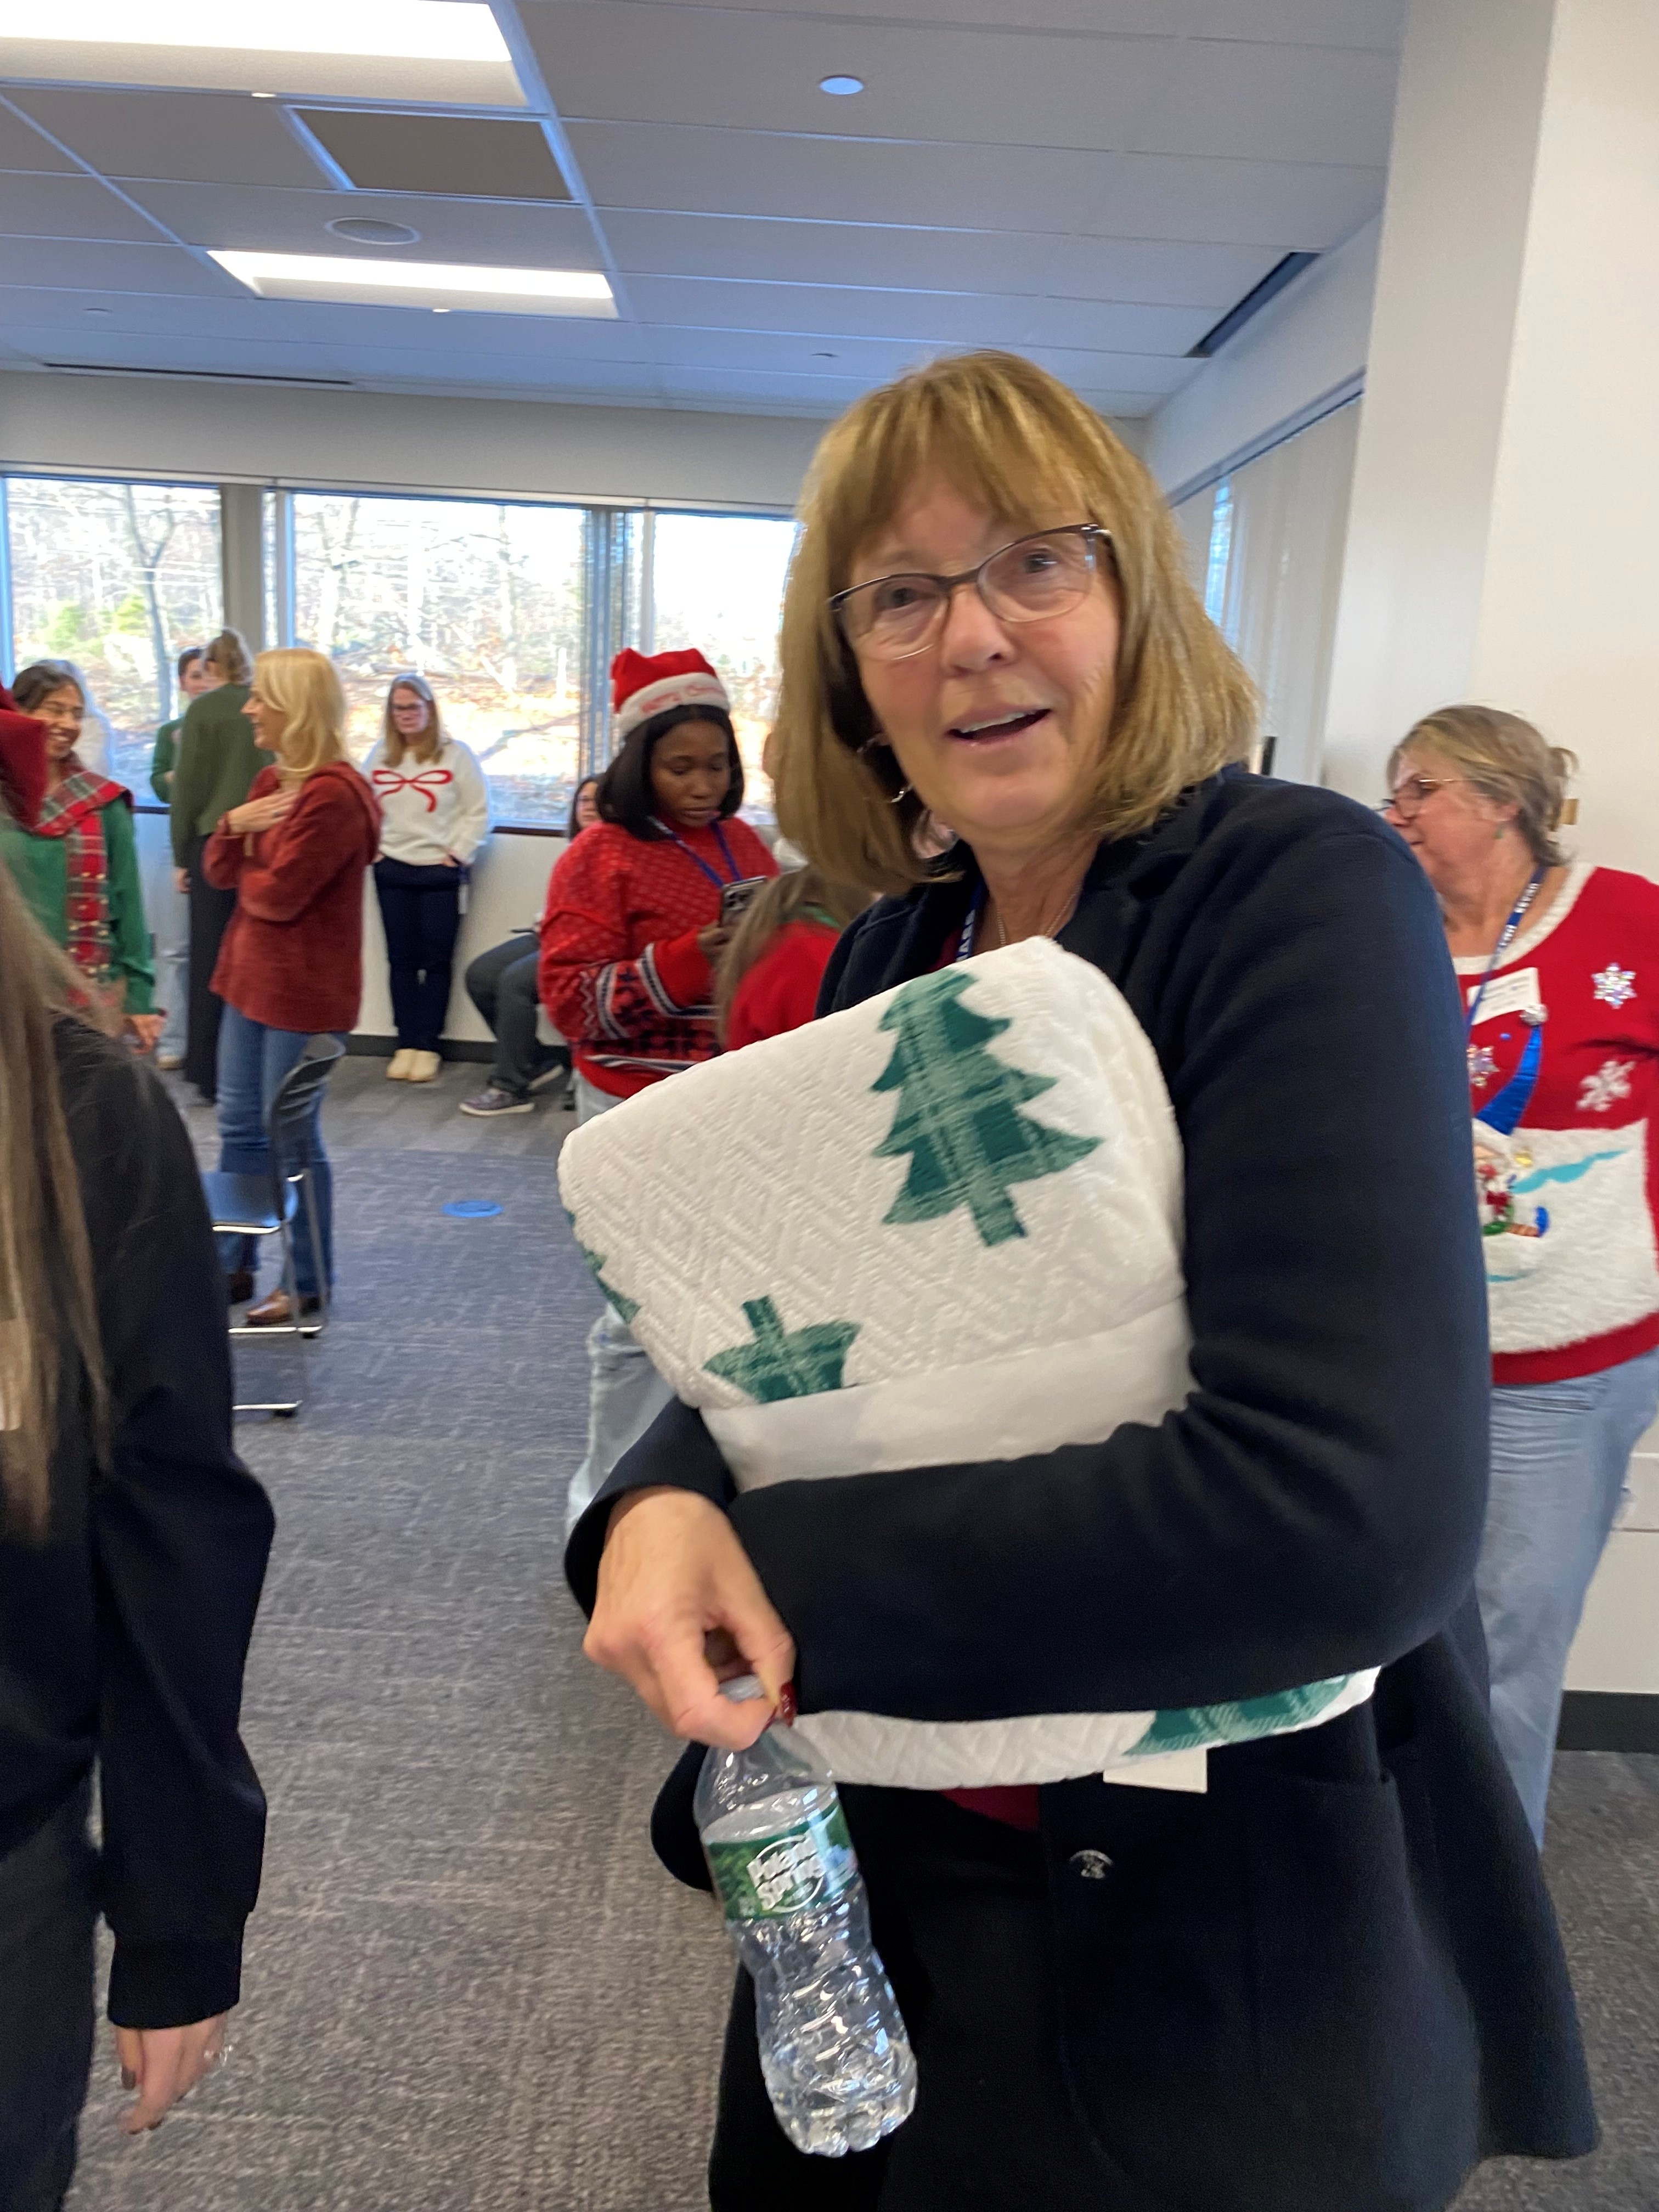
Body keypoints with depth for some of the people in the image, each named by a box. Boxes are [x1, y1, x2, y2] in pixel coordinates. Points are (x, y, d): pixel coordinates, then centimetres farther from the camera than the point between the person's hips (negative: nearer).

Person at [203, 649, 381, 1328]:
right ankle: (232, 1265, 31)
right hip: (249, 974, 9)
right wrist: (235, 825, -11)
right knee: (239, 1126, 16)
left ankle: (310, 1281, 18)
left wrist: (243, 874, 0)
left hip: (303, 990, -9)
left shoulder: (334, 796, -20)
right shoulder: (272, 780, 10)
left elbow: (278, 894, -21)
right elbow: (218, 870, 9)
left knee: (292, 1138, 2)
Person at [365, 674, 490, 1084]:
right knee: (401, 959, 6)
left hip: (440, 872, -3)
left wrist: (458, 854, -7)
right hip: (391, 870, 3)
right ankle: (406, 1043, 12)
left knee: (436, 960, 1)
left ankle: (428, 1045, 7)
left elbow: (479, 812, -2)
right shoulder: (380, 755, 9)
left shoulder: (455, 754, -2)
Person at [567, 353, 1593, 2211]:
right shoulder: (888, 955, 2)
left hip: (1211, 1943, -6)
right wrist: (661, 1502, -19)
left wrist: (774, 1569, -23)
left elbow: (1353, 1512, -29)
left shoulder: (1301, 895, -19)